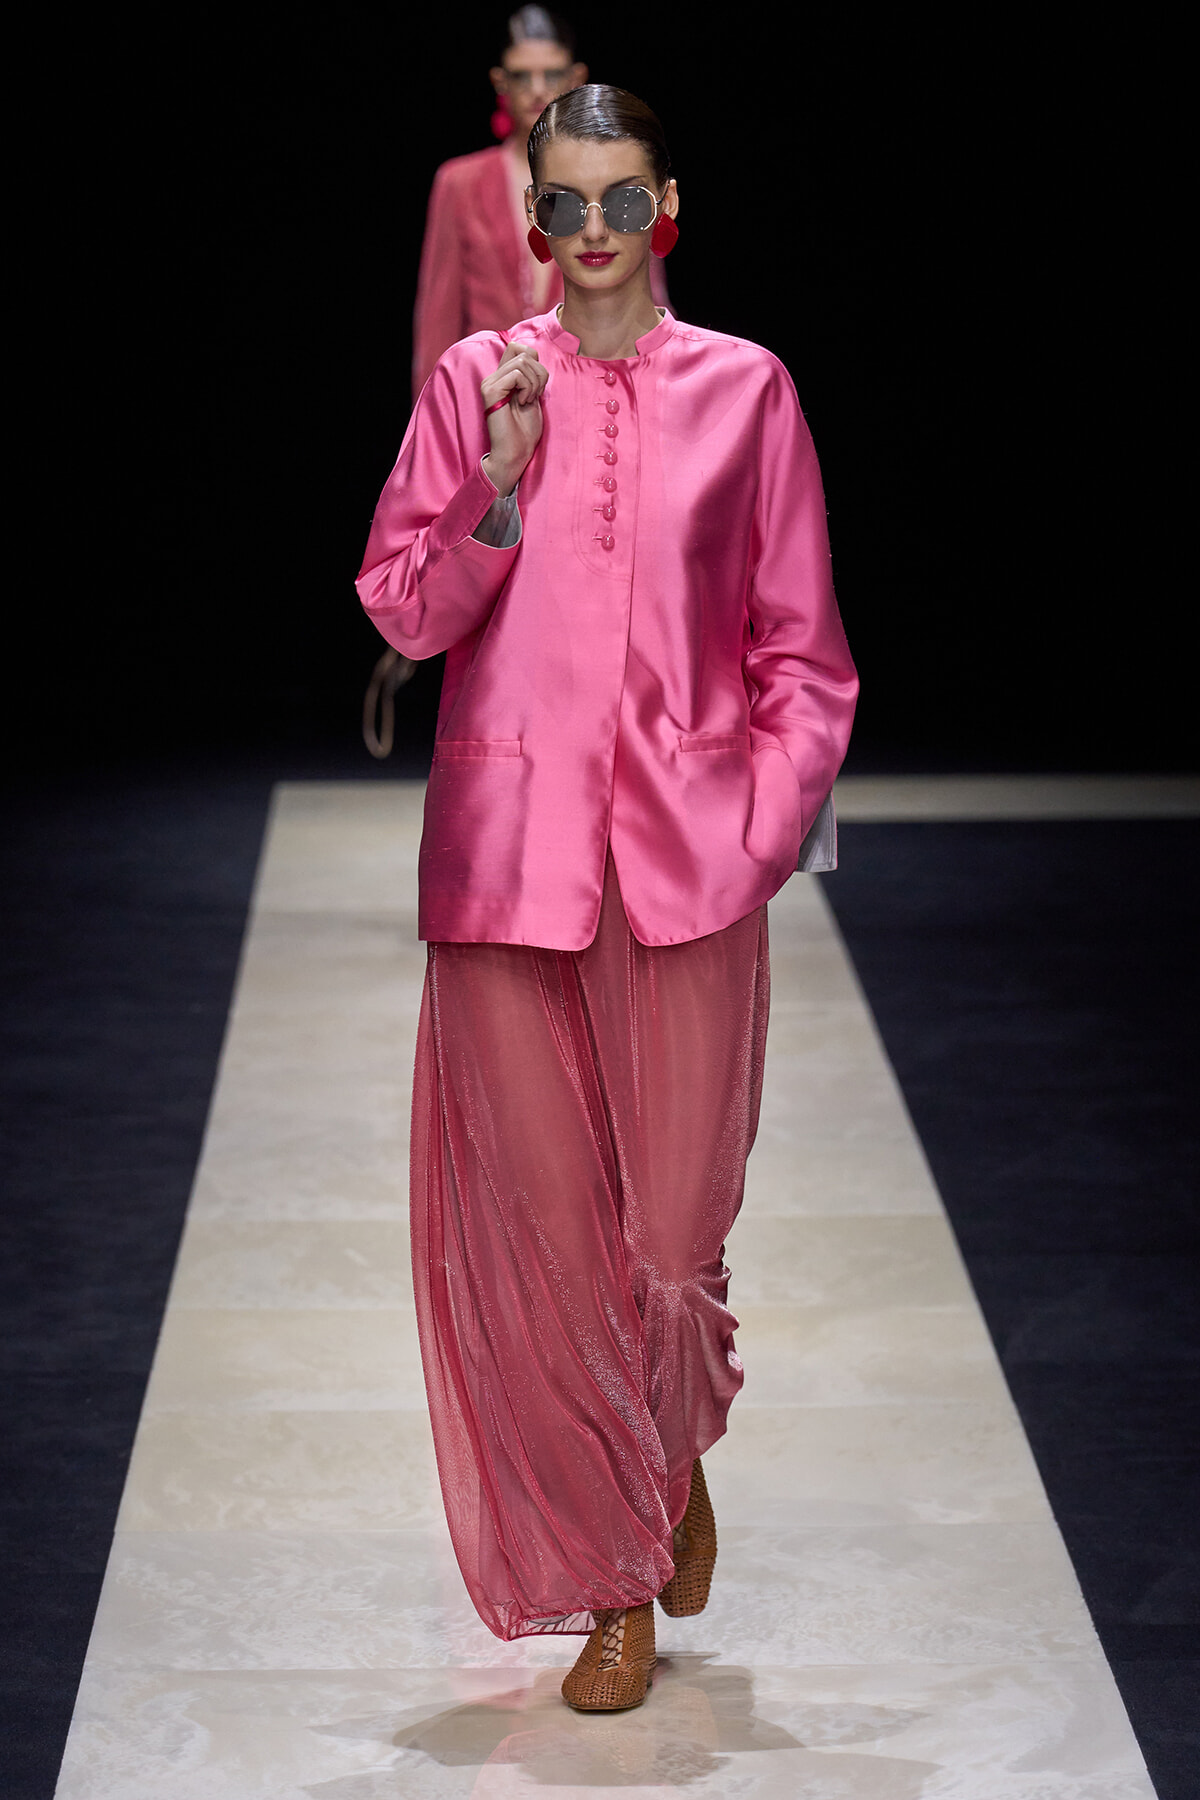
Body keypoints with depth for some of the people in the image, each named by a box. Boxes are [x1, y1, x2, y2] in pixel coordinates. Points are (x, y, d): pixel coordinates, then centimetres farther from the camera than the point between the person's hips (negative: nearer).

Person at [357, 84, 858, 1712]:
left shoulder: (744, 390, 4)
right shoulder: (475, 385, 6)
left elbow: (803, 657, 7)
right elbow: (402, 611, 5)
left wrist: (761, 831, -3)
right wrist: (500, 490, -9)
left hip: (688, 861, -1)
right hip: (508, 860, 1)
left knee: (676, 1222, 1)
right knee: (534, 1228, 2)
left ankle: (679, 1449, 35)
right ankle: (617, 1581, 19)